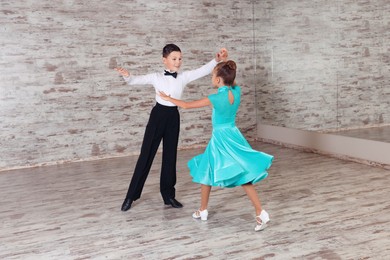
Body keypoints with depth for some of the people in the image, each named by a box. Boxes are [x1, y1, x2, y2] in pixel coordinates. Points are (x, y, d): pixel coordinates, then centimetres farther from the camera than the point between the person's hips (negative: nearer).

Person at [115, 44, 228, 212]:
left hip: (173, 116, 3)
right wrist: (127, 76, -31)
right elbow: (136, 80, -9)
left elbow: (203, 71, -4)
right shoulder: (156, 77, -4)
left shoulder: (184, 76, 2)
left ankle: (168, 195, 23)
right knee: (146, 155, 1)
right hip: (158, 115, -3)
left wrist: (217, 60, -19)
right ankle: (131, 196, 12)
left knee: (170, 156, 10)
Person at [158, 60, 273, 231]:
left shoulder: (215, 99, -18)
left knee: (206, 172, 14)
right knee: (243, 176, 5)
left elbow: (187, 105, -7)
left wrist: (168, 98, 8)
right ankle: (260, 214, -2)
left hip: (220, 139, -5)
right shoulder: (237, 91, -4)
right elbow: (231, 82, 23)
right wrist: (222, 63, 15)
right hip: (233, 136, 6)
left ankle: (203, 211, 28)